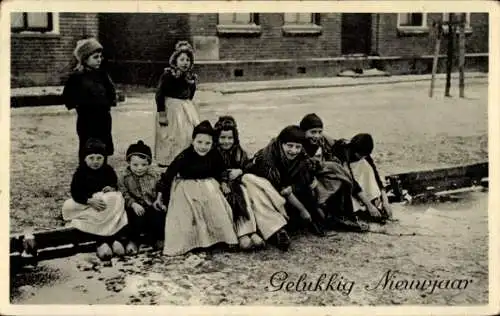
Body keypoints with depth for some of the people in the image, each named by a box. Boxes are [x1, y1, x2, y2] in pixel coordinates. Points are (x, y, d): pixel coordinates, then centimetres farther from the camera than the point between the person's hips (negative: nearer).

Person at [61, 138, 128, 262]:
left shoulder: (108, 170, 1)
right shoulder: (80, 172, -8)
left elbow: (114, 185, 12)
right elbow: (75, 193, -16)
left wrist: (112, 189, -16)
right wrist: (90, 201, -31)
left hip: (108, 202, 2)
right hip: (87, 203, -1)